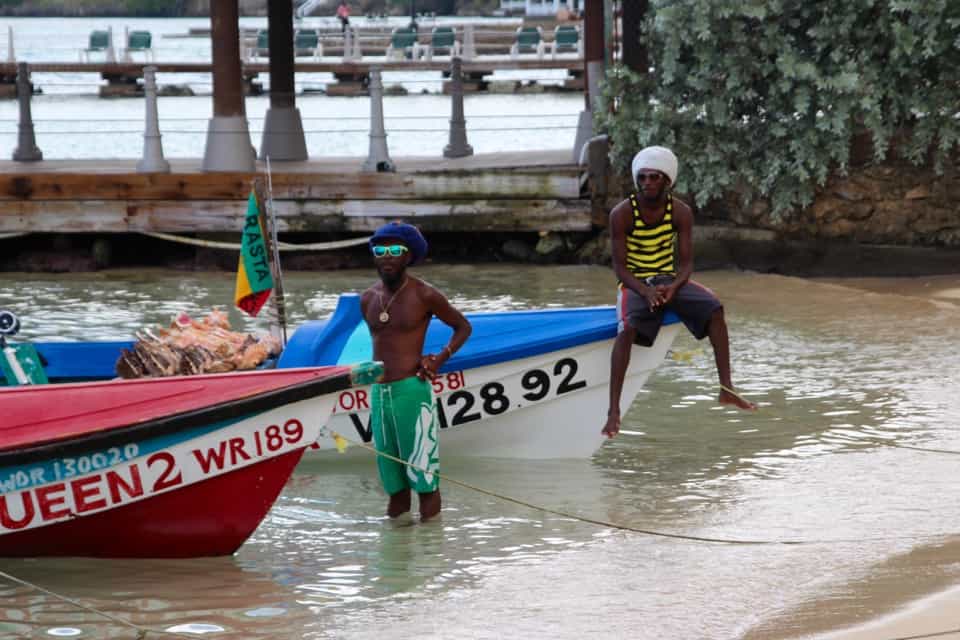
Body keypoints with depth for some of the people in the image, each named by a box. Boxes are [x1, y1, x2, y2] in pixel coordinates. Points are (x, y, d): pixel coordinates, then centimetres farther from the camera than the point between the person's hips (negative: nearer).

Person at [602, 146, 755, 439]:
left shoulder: (681, 213, -4)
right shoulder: (622, 214, -12)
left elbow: (686, 262, -5)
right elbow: (620, 266, -12)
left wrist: (673, 287, -26)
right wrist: (645, 292, -29)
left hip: (669, 280, 3)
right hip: (634, 283, -3)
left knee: (713, 308, -22)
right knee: (627, 327, -33)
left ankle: (726, 390, -18)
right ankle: (613, 411, -37)